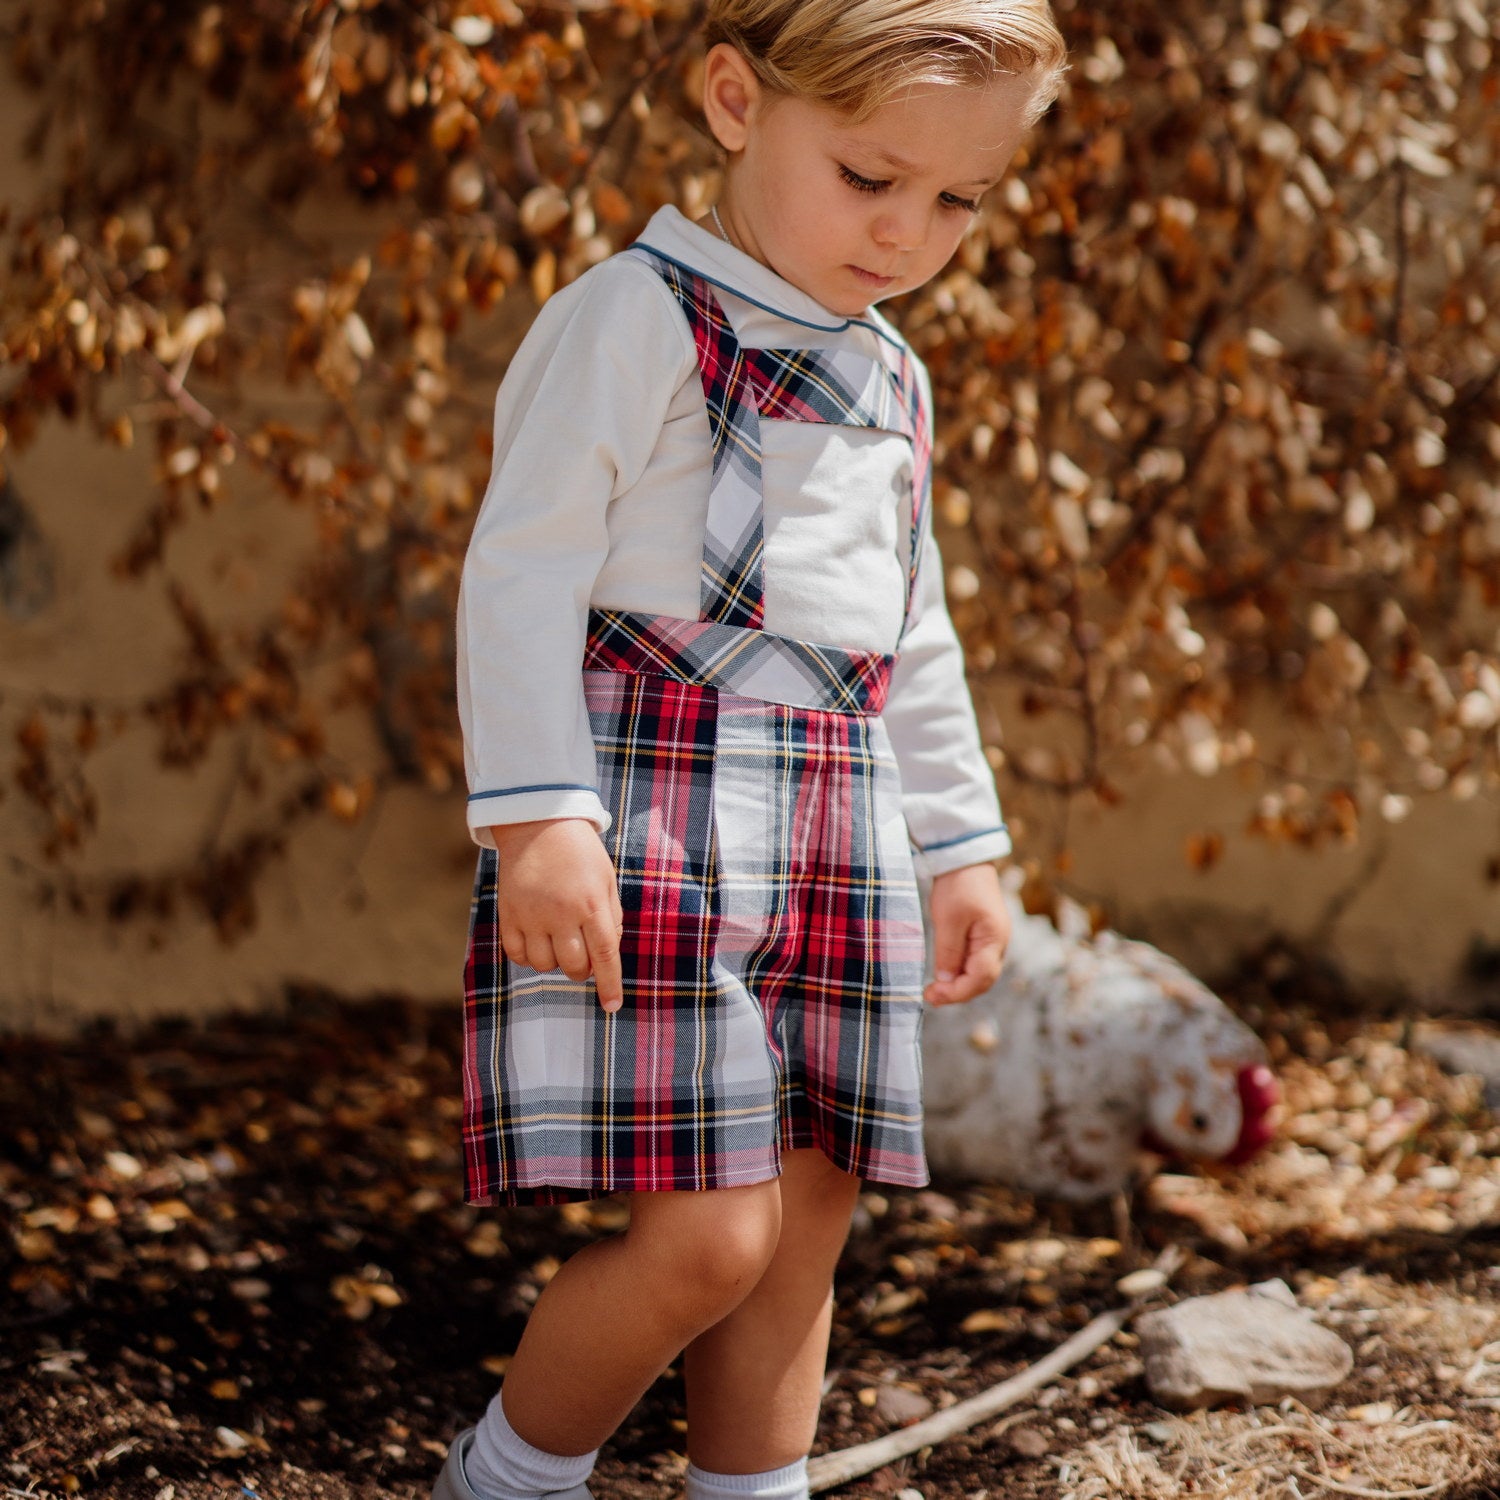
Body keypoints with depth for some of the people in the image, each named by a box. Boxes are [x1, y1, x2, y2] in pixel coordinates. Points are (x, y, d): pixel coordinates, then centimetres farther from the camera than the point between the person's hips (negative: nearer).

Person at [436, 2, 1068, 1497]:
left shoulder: (891, 379, 19)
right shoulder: (637, 319, -6)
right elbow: (522, 569, -12)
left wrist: (961, 847, 24)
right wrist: (536, 814, -20)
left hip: (844, 839, 8)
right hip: (656, 816, -8)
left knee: (804, 1228, 8)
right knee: (708, 1235, -12)